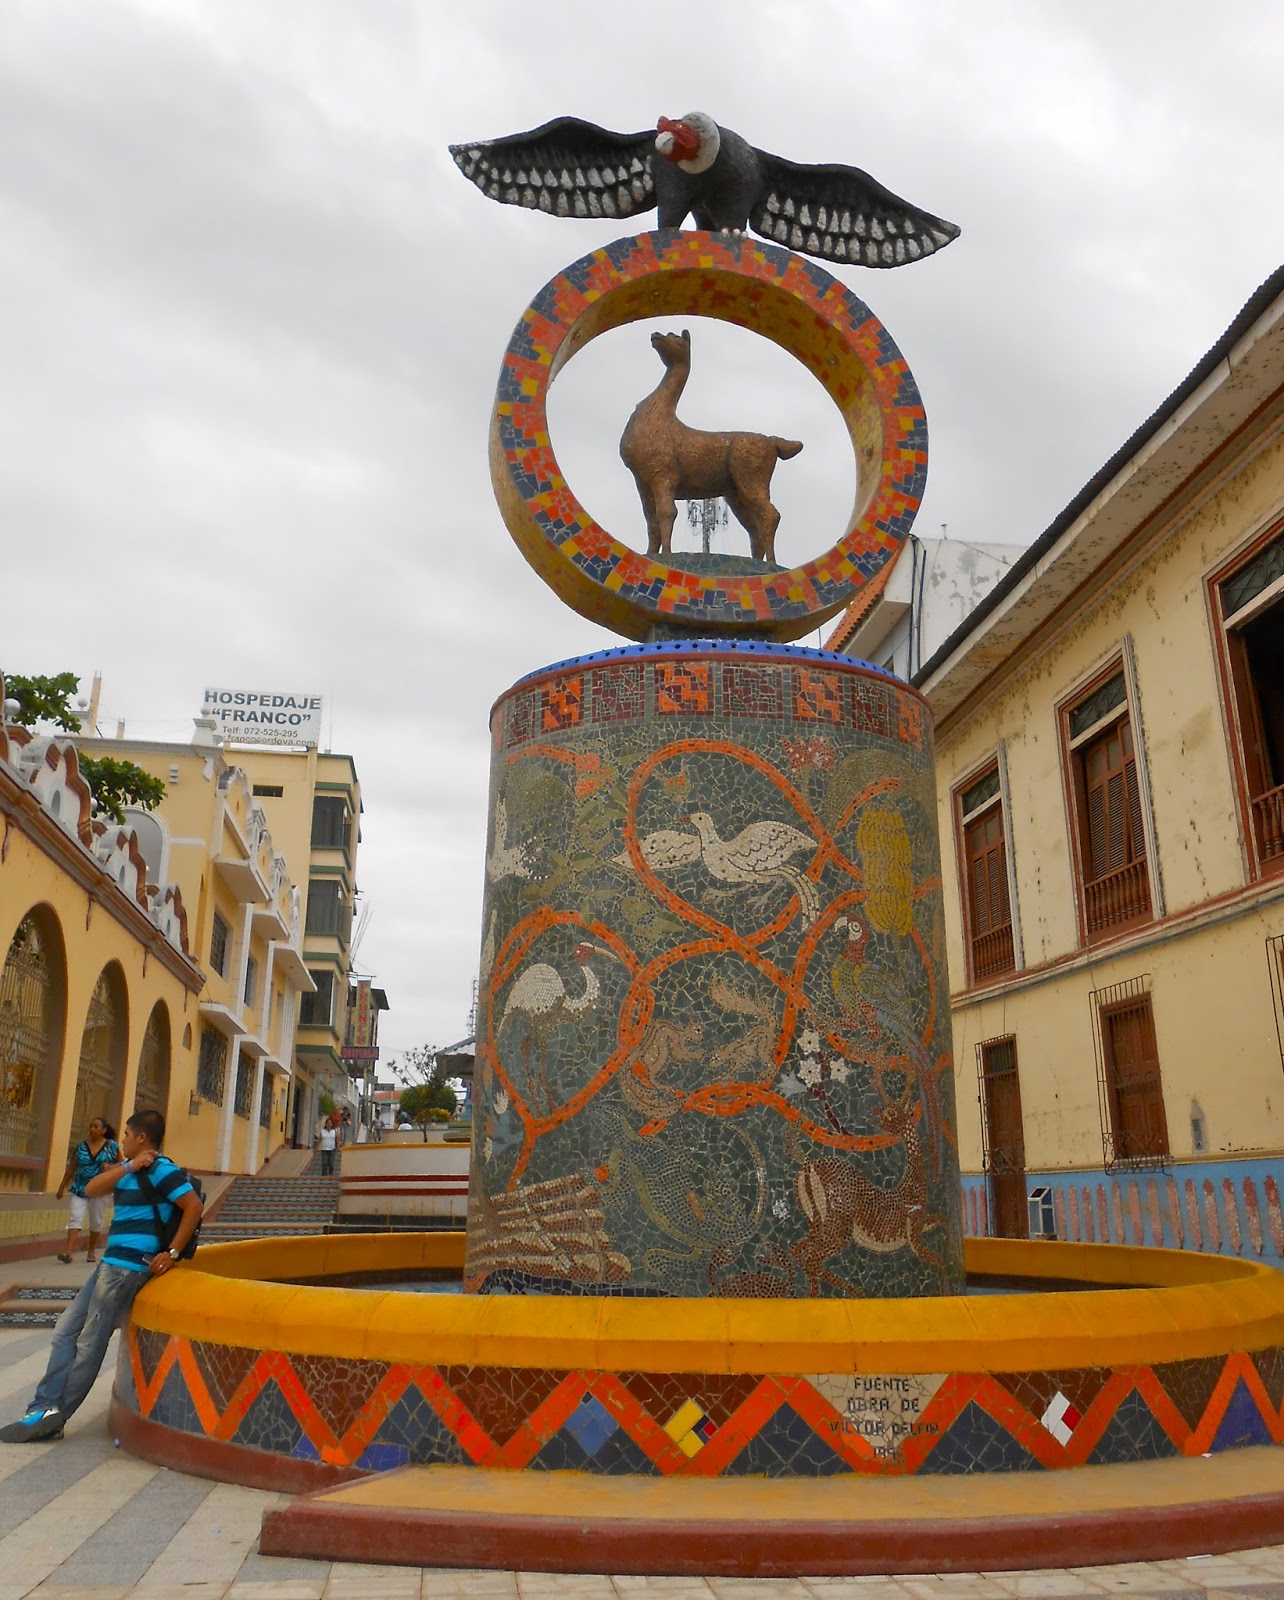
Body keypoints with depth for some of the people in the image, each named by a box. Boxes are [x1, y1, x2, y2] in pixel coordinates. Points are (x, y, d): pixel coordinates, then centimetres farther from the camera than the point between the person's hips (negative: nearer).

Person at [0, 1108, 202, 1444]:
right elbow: (91, 1190, 4)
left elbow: (194, 1206, -19)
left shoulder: (161, 1170, -13)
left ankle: (52, 1413, 7)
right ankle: (47, 1408, 10)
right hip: (111, 1263, 10)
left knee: (90, 1344, -2)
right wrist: (128, 1167, -8)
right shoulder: (128, 1167, 15)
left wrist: (172, 1253, -19)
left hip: (126, 1267, -10)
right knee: (65, 1332, 10)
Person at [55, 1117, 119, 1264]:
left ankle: (91, 1252, 24)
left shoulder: (112, 1146, -2)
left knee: (96, 1222, 9)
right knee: (75, 1219, -11)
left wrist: (110, 1167, -17)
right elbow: (71, 1168, 8)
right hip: (80, 1188, 1)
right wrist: (62, 1186, 9)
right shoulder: (81, 1146, 2)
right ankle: (68, 1252, -19)